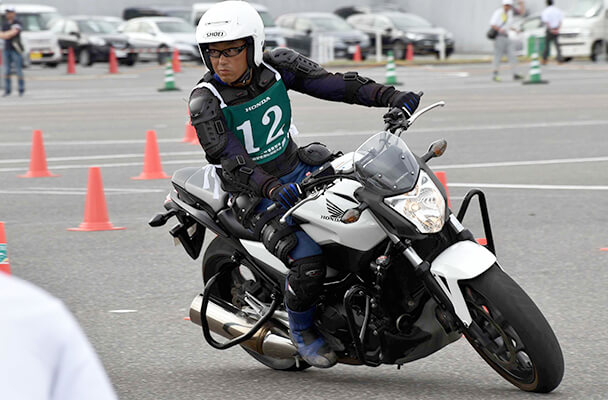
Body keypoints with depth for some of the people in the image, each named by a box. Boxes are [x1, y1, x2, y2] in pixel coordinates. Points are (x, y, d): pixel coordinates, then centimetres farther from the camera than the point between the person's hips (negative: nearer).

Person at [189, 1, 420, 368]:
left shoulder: (277, 65, -7)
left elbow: (330, 83, -10)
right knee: (308, 262, -24)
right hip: (256, 196, -5)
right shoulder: (205, 102, -20)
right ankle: (301, 330, 4)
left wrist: (389, 96, -22)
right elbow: (230, 161, -28)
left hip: (300, 169, 5)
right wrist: (272, 189, -45)